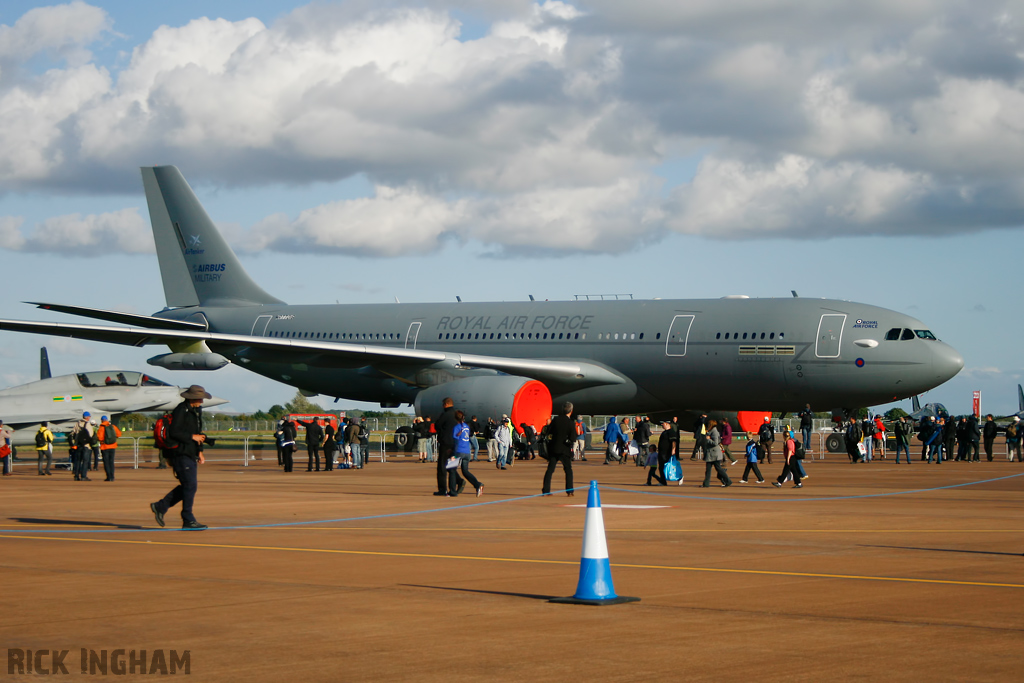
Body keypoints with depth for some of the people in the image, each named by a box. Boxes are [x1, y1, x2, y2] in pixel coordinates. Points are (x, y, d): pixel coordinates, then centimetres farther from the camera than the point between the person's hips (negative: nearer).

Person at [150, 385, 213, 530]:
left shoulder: (197, 411, 16)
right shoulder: (181, 410, -13)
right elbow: (174, 432, -19)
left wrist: (200, 451, 16)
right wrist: (192, 437, -18)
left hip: (191, 455, 10)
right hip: (181, 454, -10)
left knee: (187, 486, 13)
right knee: (190, 486, -9)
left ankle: (160, 507, 24)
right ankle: (188, 521, -4)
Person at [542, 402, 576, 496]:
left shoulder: (556, 419, -3)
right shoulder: (571, 423, -12)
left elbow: (548, 432, 4)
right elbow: (573, 439, -13)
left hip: (553, 448, 3)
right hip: (565, 449, -3)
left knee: (550, 469, 8)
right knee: (568, 470, 10)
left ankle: (546, 490, 4)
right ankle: (569, 490, 5)